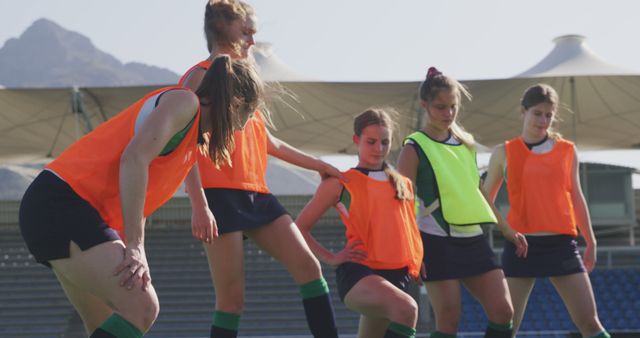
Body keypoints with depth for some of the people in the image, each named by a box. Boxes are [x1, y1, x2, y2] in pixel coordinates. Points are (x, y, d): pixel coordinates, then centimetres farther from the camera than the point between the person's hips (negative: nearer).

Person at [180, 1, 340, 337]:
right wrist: (199, 205, -22)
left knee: (308, 265, -4)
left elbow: (269, 143, 31)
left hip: (256, 195, 8)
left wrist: (316, 164, 34)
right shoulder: (201, 77, -3)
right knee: (232, 297, -9)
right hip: (220, 196, -8)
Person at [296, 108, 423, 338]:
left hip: (397, 275, 6)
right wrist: (330, 258, -4)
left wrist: (417, 262, 15)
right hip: (357, 272, -6)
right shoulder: (340, 183, 4)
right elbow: (300, 228, 7)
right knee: (406, 308, -34)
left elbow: (410, 230, 34)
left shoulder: (403, 185, 19)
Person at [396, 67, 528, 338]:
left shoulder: (465, 144, 13)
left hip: (473, 239, 6)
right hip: (438, 242, -6)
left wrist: (507, 231, 21)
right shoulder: (414, 148, -5)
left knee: (503, 311, -3)